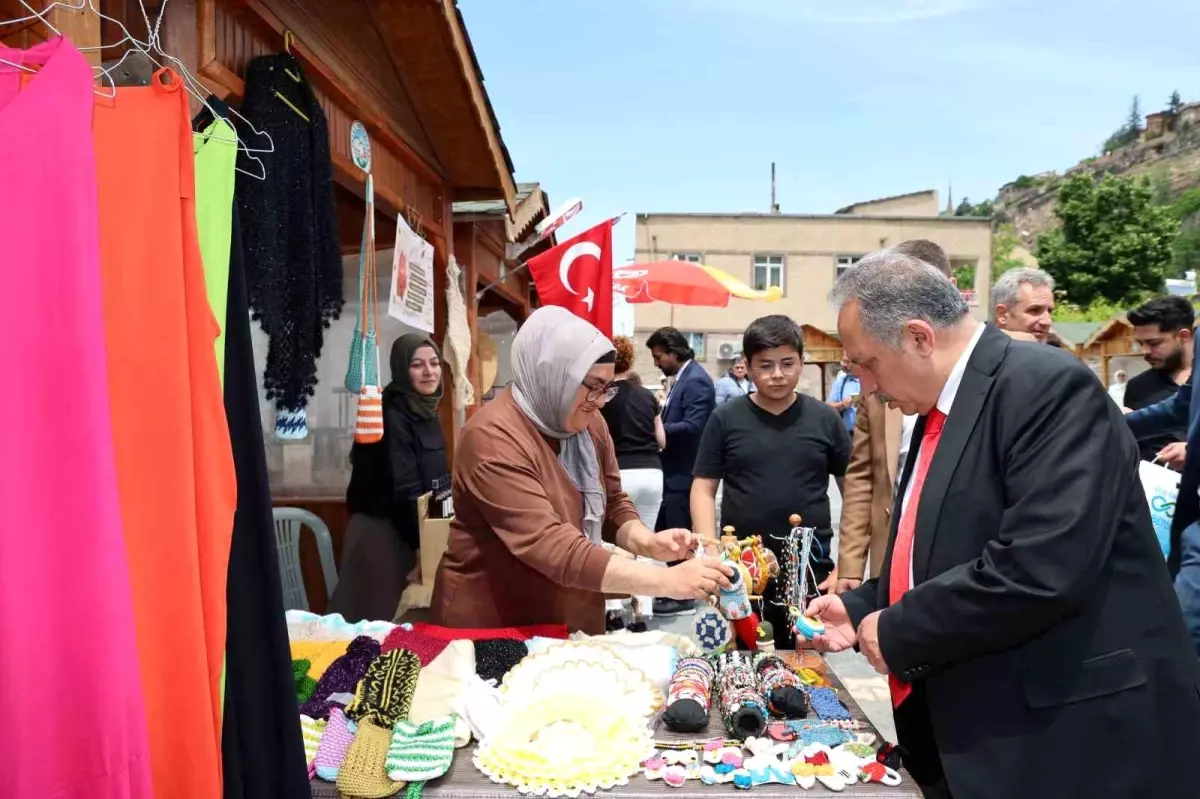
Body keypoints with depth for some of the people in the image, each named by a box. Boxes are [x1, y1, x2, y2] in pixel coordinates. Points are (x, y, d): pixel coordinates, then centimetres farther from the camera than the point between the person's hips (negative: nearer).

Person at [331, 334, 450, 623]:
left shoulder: (428, 413, 8)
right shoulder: (392, 416, -17)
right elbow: (403, 488, -21)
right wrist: (420, 546, -19)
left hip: (417, 530, 8)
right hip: (384, 531, -8)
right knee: (381, 618, 1)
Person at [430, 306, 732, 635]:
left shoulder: (588, 423, -2)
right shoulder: (494, 438, -25)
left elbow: (613, 505, 6)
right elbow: (555, 549, -32)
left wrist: (649, 542, -14)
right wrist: (667, 581, -33)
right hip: (493, 632, -6)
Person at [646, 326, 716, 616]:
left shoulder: (696, 380, -17)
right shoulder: (681, 378, 13)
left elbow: (692, 427, -25)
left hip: (685, 473, -10)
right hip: (675, 470, 10)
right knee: (667, 532, 16)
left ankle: (683, 597, 10)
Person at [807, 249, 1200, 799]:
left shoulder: (1049, 387, -19)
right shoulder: (941, 409, 10)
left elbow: (1040, 568, -30)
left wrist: (898, 631, -19)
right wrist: (860, 609, 5)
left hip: (1071, 741, -8)